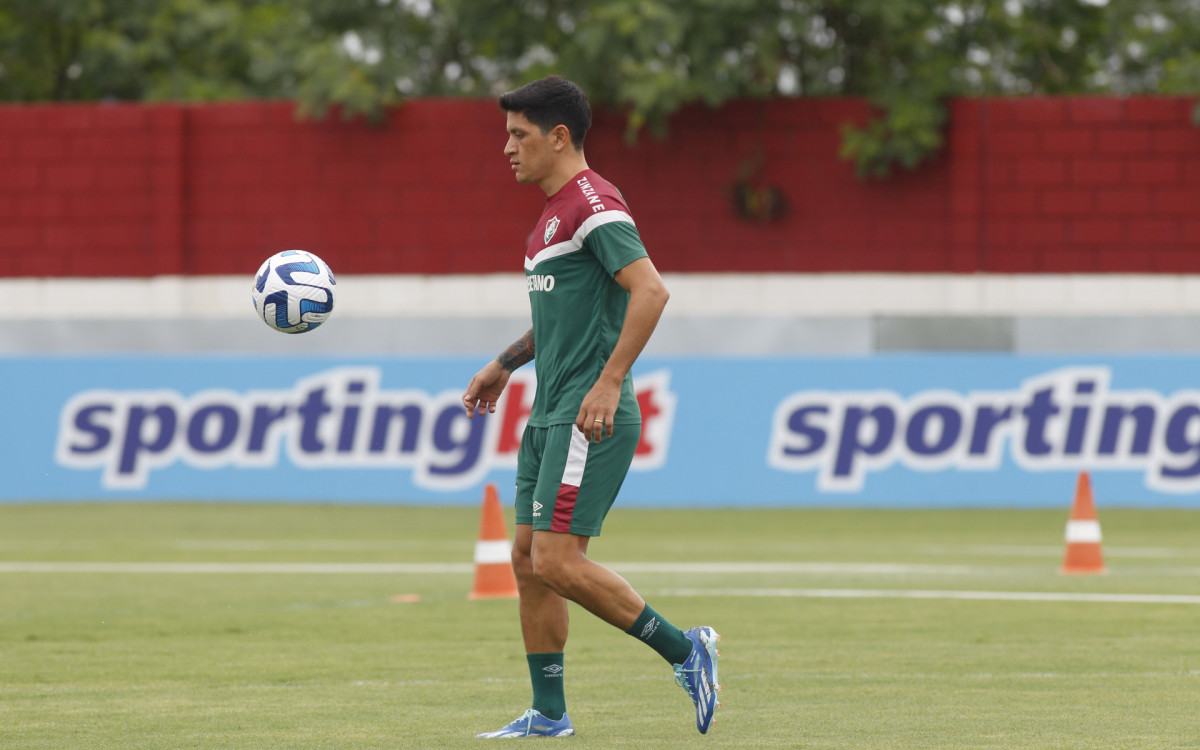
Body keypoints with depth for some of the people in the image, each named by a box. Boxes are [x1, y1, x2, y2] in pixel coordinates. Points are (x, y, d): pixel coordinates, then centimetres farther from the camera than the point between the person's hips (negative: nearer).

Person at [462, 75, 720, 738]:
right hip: (550, 414, 10)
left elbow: (650, 290, -24)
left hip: (589, 418, -10)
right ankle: (548, 715, 13)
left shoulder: (593, 205, -13)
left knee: (558, 563, -14)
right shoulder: (556, 211, 19)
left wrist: (610, 382, -26)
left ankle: (684, 651, -3)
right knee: (527, 559, 8)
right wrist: (503, 365, 29)